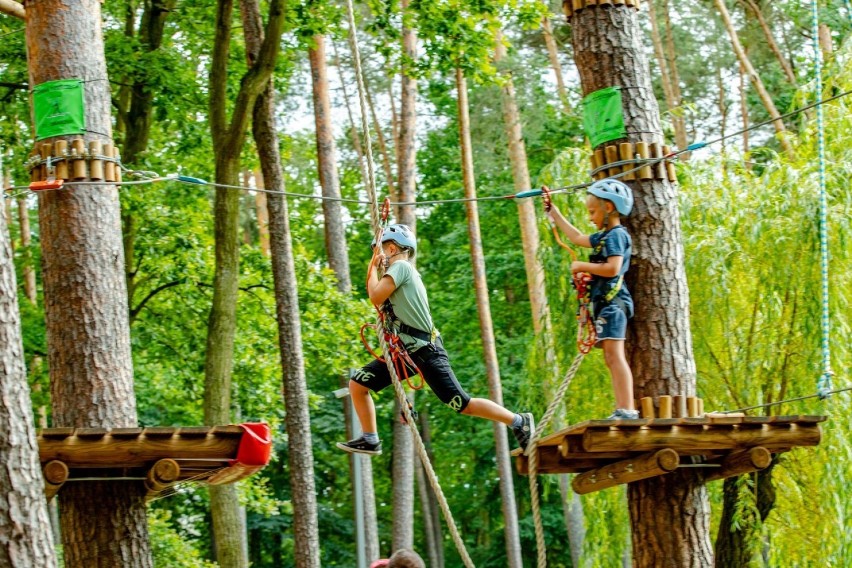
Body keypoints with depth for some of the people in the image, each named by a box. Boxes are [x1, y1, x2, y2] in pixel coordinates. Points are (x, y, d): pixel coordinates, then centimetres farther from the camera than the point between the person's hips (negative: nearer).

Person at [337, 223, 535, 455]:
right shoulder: (404, 271, 19)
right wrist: (373, 267, 15)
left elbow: (376, 297, -18)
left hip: (424, 351, -10)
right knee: (358, 383, 1)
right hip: (404, 349, 10)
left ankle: (519, 421, 2)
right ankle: (370, 440, 6)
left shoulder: (400, 266, -10)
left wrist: (373, 268, -2)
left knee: (463, 405, -8)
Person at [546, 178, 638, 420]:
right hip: (604, 302, 10)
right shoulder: (604, 236, 20)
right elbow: (578, 238, 37)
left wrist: (582, 266, -12)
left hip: (613, 301, -10)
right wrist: (554, 213, 42)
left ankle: (627, 409, -25)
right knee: (611, 357, 7)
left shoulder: (616, 235, -10)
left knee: (614, 354, -17)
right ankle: (622, 410, 5)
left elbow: (612, 268, -23)